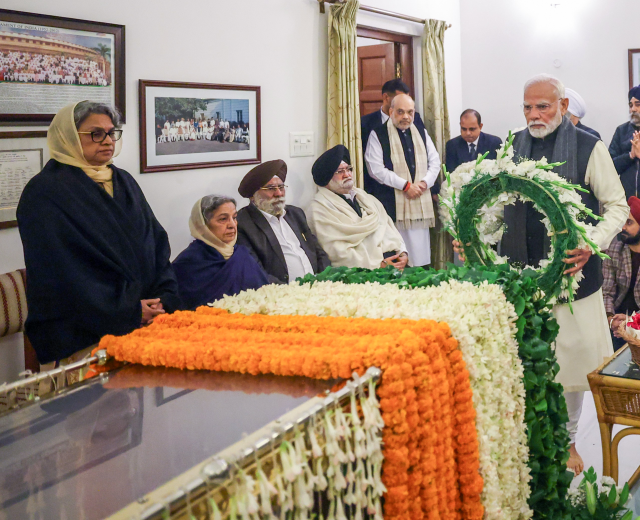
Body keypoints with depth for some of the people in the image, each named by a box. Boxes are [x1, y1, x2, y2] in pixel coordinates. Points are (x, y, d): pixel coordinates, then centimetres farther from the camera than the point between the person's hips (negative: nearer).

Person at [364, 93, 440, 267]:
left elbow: (435, 162, 17)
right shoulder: (378, 135, -1)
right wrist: (406, 186, -12)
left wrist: (424, 182, -3)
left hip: (421, 202, 5)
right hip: (392, 203, -5)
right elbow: (376, 169, -10)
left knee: (420, 254, 4)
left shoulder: (421, 133, 16)